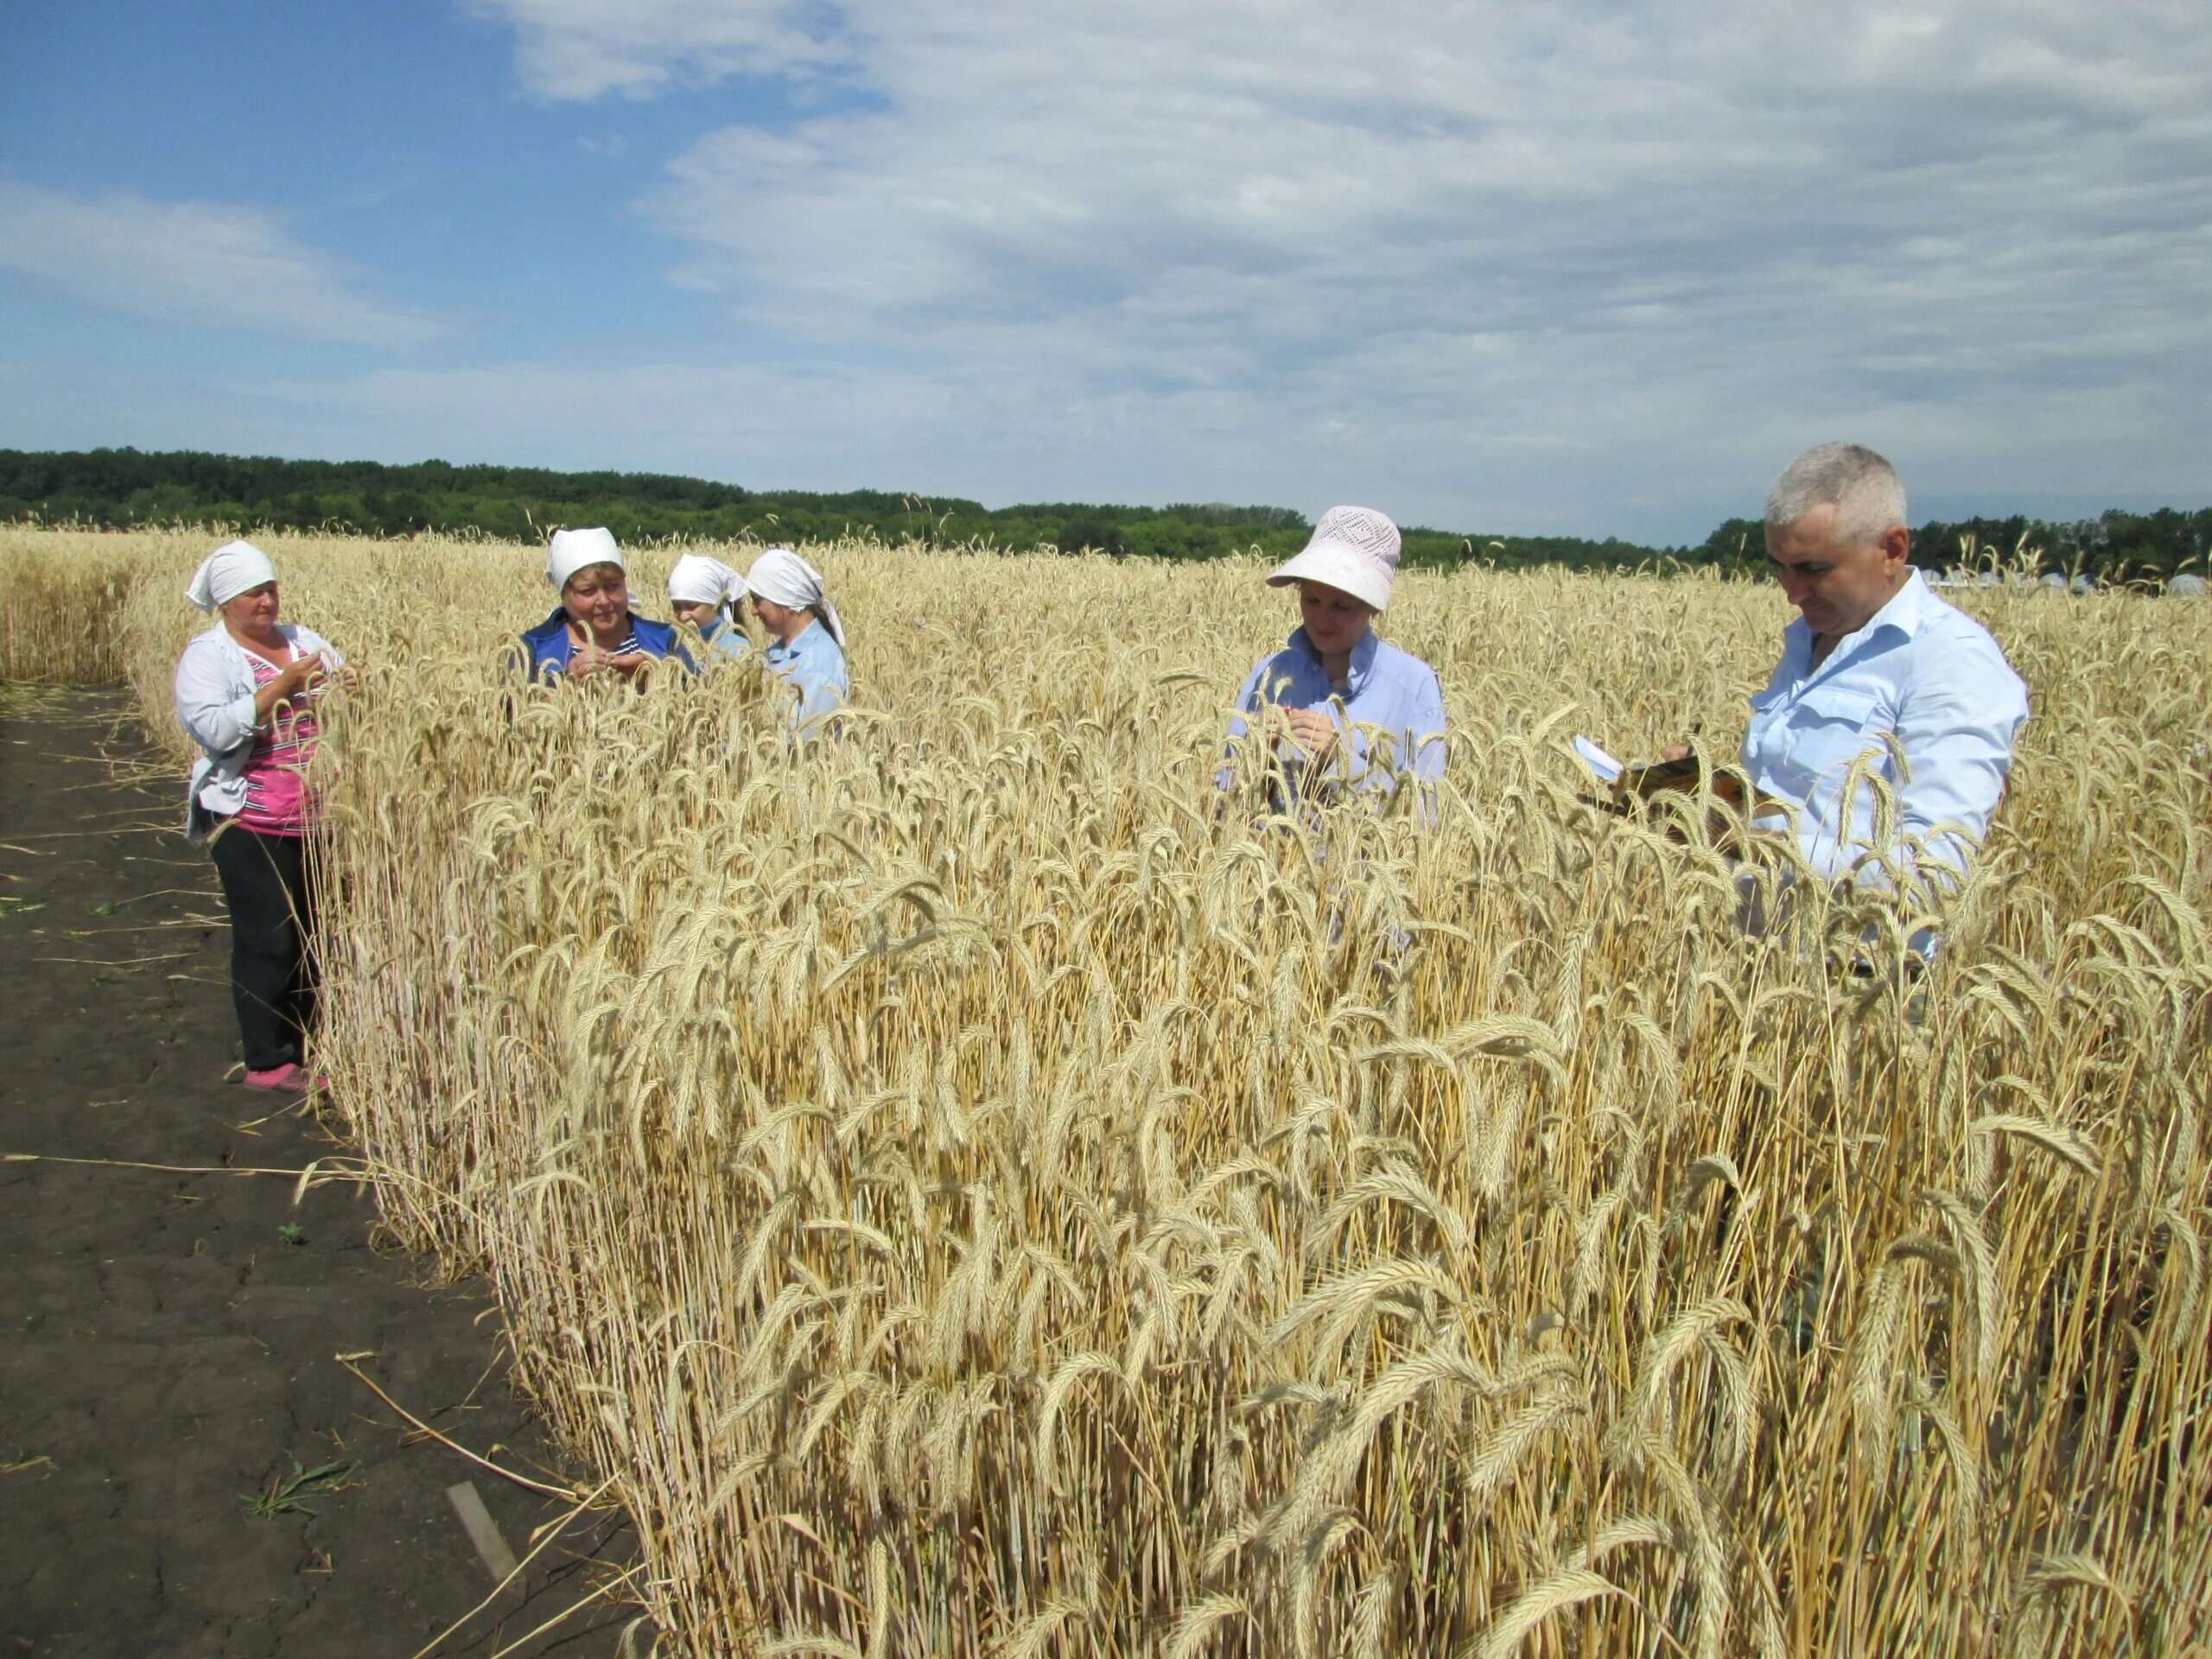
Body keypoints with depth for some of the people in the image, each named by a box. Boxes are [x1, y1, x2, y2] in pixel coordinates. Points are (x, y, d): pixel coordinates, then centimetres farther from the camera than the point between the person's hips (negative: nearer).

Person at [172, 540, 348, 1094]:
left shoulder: (302, 639, 11)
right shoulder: (207, 655, -5)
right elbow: (214, 729, -19)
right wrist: (281, 688, -24)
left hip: (316, 816, 6)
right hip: (251, 822, -6)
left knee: (315, 933, 13)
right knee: (267, 940, -2)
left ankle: (307, 1042, 27)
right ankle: (268, 1063, 9)